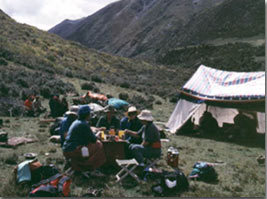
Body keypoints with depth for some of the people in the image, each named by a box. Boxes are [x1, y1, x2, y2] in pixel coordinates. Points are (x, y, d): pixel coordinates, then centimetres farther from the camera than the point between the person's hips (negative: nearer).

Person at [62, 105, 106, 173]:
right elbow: (93, 139, -9)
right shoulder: (84, 124, -13)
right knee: (98, 146, -5)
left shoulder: (76, 122, 15)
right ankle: (91, 169, -2)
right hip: (73, 150, -10)